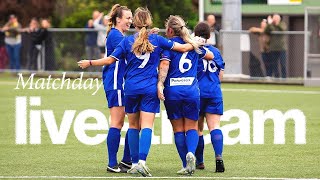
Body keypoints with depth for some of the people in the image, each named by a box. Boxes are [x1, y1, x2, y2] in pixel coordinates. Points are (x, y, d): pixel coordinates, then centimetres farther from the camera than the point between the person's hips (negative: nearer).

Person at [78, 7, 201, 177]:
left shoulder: (127, 41, -1)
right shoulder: (157, 40, 0)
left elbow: (110, 60, 0)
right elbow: (183, 48, 5)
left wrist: (89, 63, 14)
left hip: (131, 88, 1)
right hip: (150, 89, -1)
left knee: (133, 126, 13)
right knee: (147, 126, -7)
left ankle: (134, 163, 13)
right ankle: (142, 160, -25)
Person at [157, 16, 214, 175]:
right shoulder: (193, 44, 12)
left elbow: (164, 64, -15)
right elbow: (210, 56, 29)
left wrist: (160, 84, -20)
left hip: (172, 91, -2)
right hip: (191, 90, 2)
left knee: (178, 129, 8)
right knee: (192, 127, 9)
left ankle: (186, 165, 4)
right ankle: (191, 153, -21)